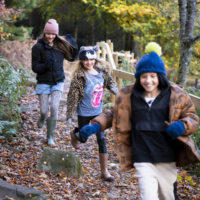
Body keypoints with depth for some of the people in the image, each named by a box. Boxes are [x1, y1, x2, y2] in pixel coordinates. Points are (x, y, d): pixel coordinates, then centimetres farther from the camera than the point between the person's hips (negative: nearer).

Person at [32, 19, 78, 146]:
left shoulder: (61, 45, 3)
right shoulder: (38, 47, -7)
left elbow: (72, 58, 15)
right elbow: (35, 67, -8)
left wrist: (73, 45, 0)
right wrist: (45, 65, -27)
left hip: (58, 82, 2)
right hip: (44, 82, -2)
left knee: (54, 108, -13)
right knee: (44, 111, -2)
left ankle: (50, 137, 1)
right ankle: (42, 119, 38)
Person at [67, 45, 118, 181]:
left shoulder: (101, 72, -3)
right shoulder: (79, 76, -17)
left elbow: (110, 81, 16)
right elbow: (73, 96, -15)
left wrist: (114, 88, -6)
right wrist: (69, 115, -14)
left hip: (98, 112, 3)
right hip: (84, 113, -3)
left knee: (102, 139, -1)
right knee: (83, 138, 14)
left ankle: (105, 170, 7)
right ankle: (74, 134, 54)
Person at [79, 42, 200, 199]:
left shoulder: (175, 95, -5)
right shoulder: (129, 96, 0)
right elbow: (114, 114, 14)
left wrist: (182, 126, -20)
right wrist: (96, 126, 0)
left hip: (167, 159, 1)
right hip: (143, 159, 0)